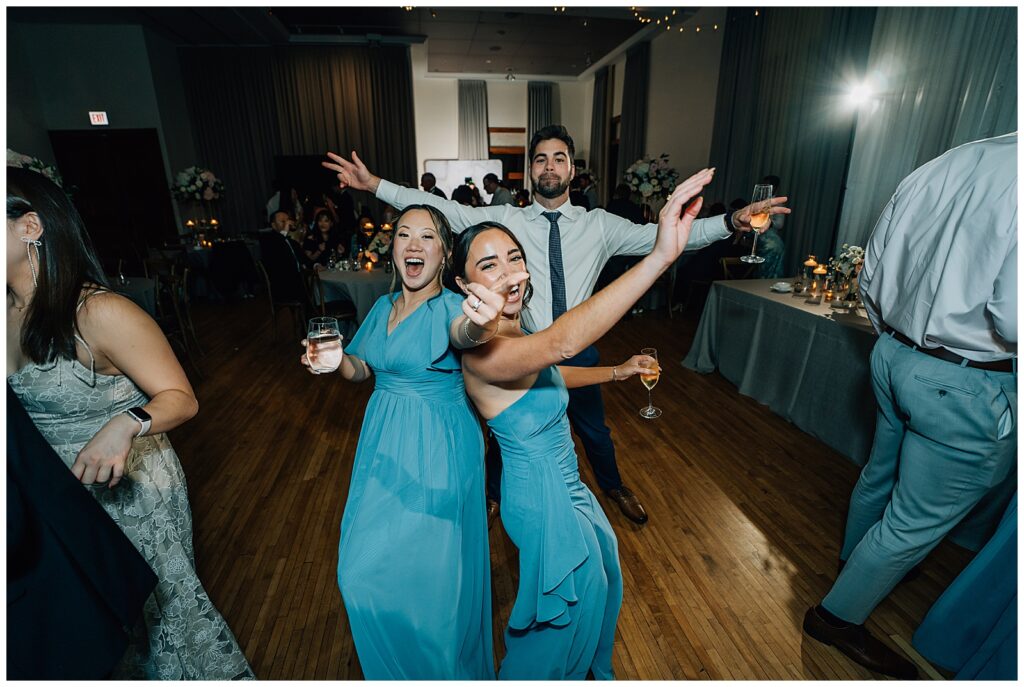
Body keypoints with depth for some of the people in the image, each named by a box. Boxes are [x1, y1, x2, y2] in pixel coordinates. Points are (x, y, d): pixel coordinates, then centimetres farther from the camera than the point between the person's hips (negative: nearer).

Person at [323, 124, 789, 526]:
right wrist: (374, 185, -19)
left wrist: (731, 222, -24)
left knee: (593, 428, 22)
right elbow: (445, 211, -12)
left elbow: (660, 236, -11)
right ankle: (495, 493, 50)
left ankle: (613, 486, 54)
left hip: (579, 350, 2)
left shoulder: (600, 225, -3)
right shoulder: (505, 219, -6)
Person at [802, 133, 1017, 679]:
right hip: (971, 387, -7)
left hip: (896, 354, 8)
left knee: (881, 474, 28)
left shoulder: (938, 167, 2)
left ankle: (853, 561, 53)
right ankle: (838, 616, 29)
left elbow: (871, 279, 8)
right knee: (919, 521, 11)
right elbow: (1012, 320, -27)